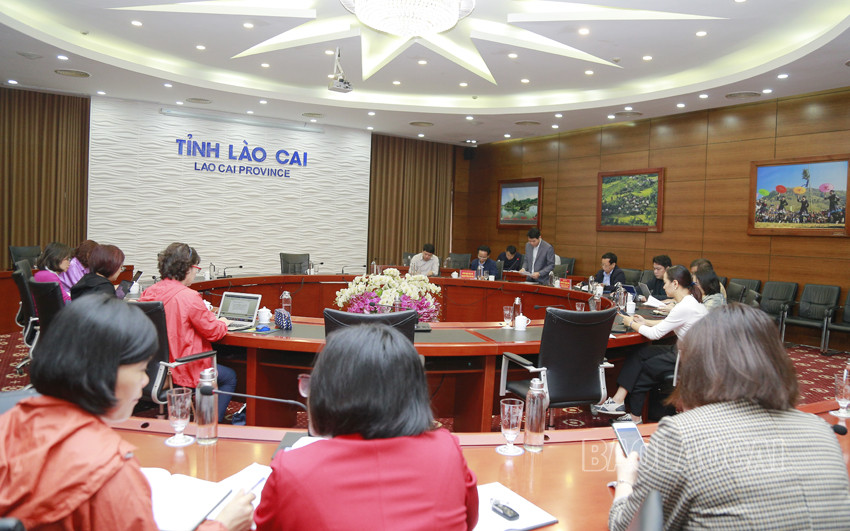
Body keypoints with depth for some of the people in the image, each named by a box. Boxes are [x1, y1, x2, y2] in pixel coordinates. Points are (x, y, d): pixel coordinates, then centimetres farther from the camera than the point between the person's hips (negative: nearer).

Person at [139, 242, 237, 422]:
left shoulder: (148, 293, -1)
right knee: (230, 377, 18)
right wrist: (223, 322, 9)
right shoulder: (189, 297, -22)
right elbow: (213, 331, -13)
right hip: (183, 370, -8)